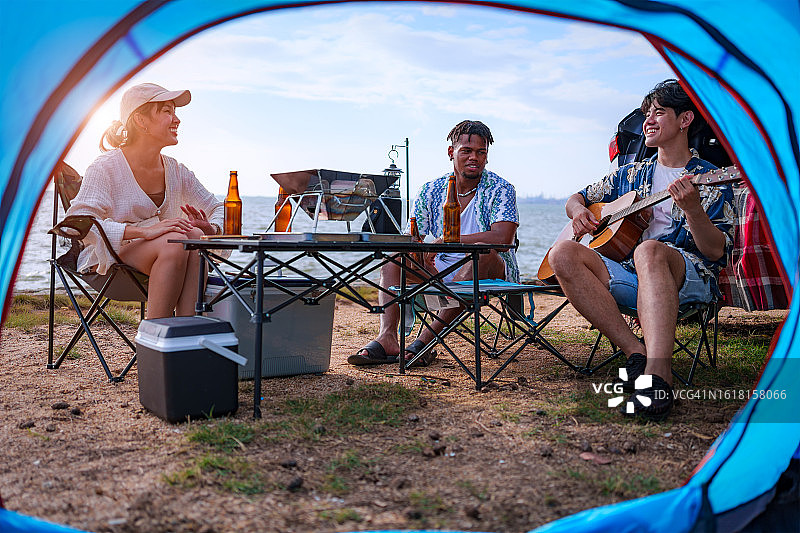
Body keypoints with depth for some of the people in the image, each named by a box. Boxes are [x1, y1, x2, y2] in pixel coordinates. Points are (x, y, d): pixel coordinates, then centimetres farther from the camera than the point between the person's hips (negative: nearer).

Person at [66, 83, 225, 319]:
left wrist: (210, 228, -12)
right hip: (107, 260, -5)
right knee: (175, 242, -32)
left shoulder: (176, 171, 8)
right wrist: (144, 231, -33)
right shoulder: (106, 167, -9)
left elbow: (218, 209, 14)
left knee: (195, 236, -27)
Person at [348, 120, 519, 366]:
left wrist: (445, 240, -23)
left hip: (491, 274, -4)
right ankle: (387, 339, -31)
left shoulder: (500, 189, -6)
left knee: (482, 251, -36)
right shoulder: (431, 191, 6)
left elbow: (502, 239, -23)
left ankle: (429, 337, -36)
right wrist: (423, 257, -21)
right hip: (441, 272, 4)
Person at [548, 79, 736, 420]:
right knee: (563, 254, -24)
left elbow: (716, 253, -3)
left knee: (649, 250, -41)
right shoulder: (631, 174, 23)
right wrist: (579, 211, 6)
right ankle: (637, 352, -29)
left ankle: (658, 377, -52)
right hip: (628, 278, 5)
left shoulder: (712, 181, 8)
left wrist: (692, 209, -21)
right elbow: (577, 198, 31)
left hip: (689, 278, -4)